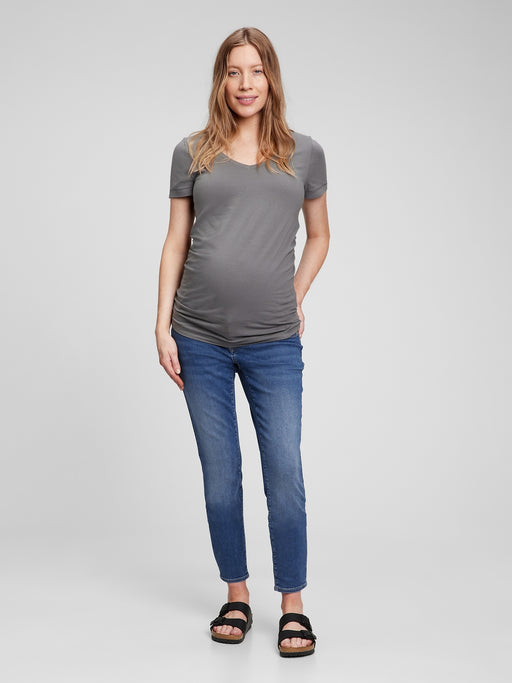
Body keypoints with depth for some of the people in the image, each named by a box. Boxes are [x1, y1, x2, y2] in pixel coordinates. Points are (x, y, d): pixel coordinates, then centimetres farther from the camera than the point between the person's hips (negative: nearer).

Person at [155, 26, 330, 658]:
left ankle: (293, 606, 14)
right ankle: (236, 598, 24)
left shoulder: (304, 154, 9)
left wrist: (296, 297, 9)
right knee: (220, 476, 8)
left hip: (273, 343, 0)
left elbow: (318, 236, 20)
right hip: (201, 340, 1)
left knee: (285, 474, -1)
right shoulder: (192, 153, 8)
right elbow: (175, 243, 8)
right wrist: (163, 326, 3)